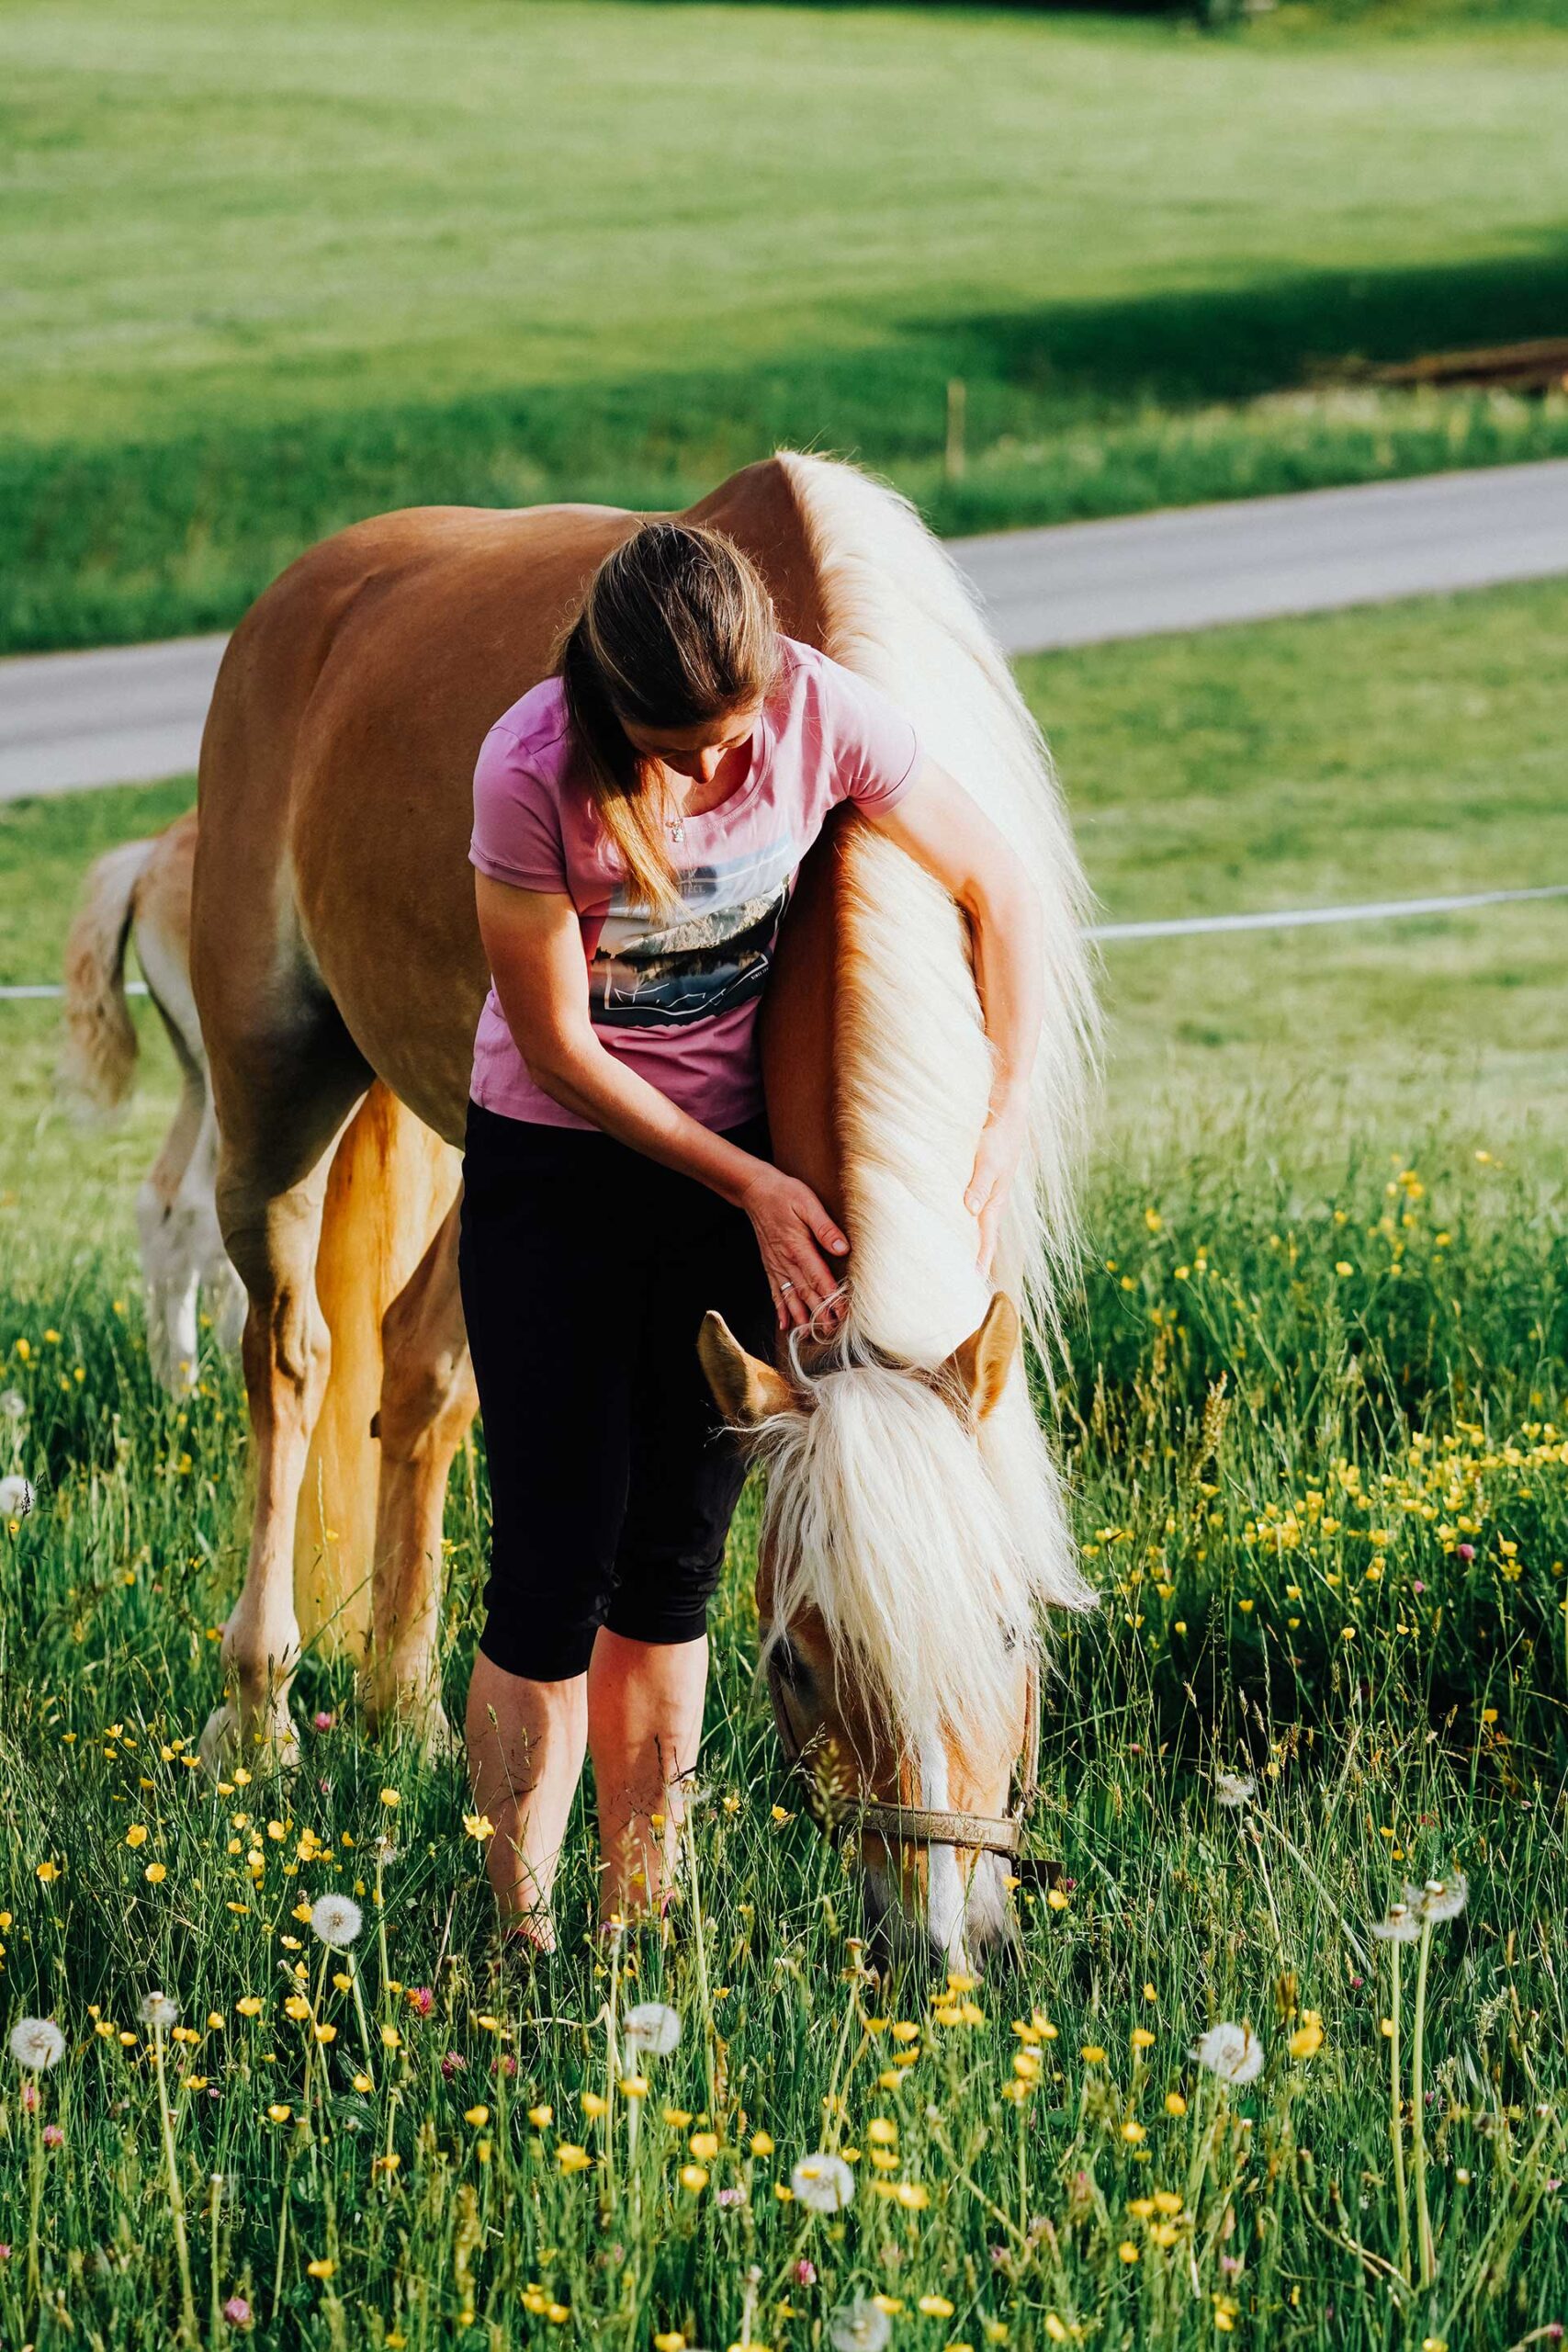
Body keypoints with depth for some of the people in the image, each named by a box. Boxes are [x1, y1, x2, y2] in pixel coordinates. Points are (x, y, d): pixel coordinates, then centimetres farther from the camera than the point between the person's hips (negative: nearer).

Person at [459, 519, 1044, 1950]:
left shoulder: (827, 718, -19)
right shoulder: (534, 773, -27)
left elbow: (1001, 895, -6)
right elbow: (557, 1050, -18)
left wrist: (1008, 1131, -14)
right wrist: (754, 1188, -19)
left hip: (742, 1161, 3)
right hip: (558, 1169, -3)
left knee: (676, 1563, 9)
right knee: (555, 1571, -5)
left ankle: (642, 1922, 18)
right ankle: (520, 1941, 2)